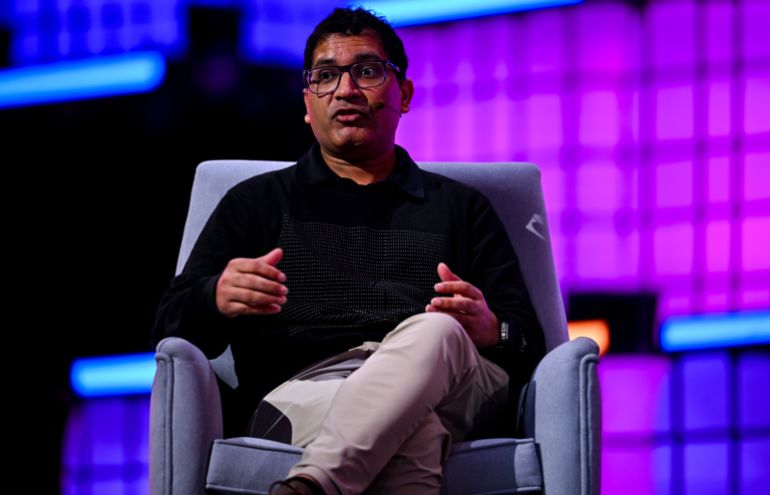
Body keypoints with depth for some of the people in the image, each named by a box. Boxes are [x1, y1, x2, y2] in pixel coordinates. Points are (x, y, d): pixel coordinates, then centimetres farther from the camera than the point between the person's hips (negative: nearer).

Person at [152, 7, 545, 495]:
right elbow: (172, 325, 18)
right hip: (302, 386, -1)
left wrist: (491, 330, -8)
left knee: (433, 332, -39)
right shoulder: (256, 203, 30)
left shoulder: (461, 207, 31)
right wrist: (218, 299, -8)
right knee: (413, 426, -38)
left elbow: (528, 341, 20)